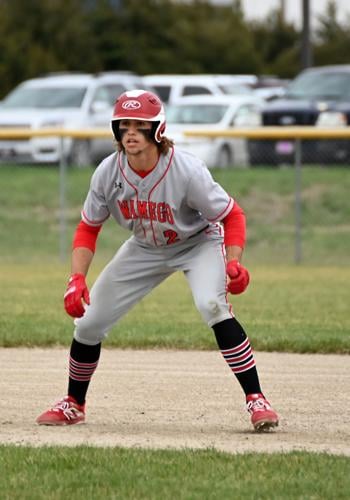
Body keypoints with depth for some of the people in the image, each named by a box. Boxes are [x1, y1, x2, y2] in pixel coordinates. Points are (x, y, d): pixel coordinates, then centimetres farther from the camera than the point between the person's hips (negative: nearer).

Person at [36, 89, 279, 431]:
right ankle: (73, 404, 27)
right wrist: (77, 279, -21)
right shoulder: (108, 173, -21)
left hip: (199, 243, -4)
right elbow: (88, 228, -7)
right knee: (88, 322, 2)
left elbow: (232, 216, -22)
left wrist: (233, 263, -38)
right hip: (145, 249, 4)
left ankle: (256, 400, -24)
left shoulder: (187, 170, -32)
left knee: (212, 305, -32)